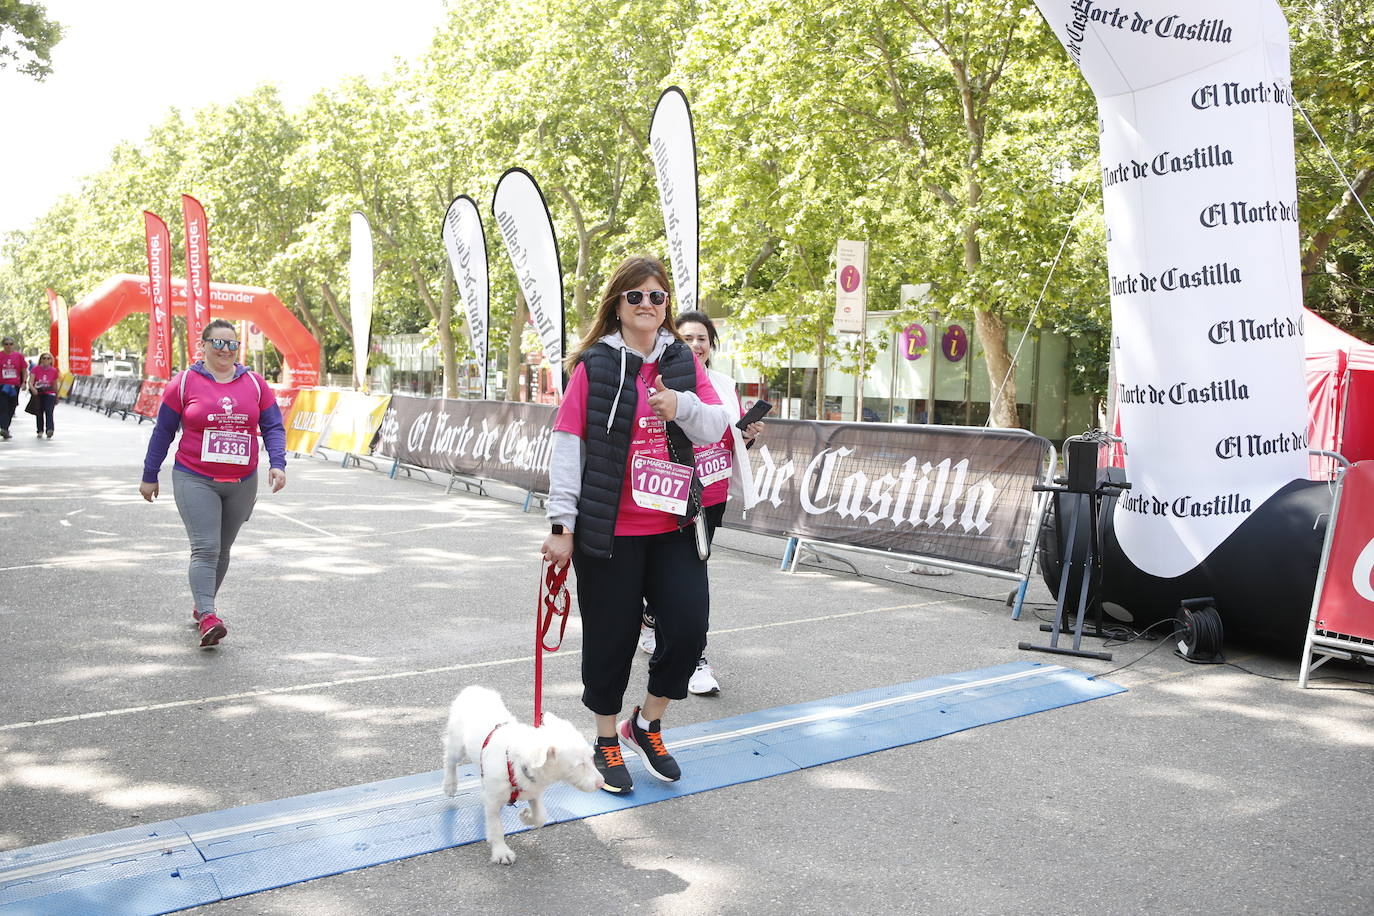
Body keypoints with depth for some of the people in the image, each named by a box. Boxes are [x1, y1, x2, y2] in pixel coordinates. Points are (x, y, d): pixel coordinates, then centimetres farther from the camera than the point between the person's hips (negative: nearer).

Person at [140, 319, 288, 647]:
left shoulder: (255, 383, 6)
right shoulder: (184, 383, -1)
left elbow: (273, 427, 5)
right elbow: (163, 432, 5)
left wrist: (277, 463, -11)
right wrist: (150, 476, 7)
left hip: (242, 483, 3)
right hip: (195, 481, -3)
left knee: (222, 550, 12)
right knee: (205, 548, -15)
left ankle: (200, 605, 31)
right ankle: (207, 619, -20)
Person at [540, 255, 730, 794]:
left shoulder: (683, 361, 8)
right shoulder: (595, 366, -4)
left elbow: (715, 427, 4)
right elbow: (567, 446, -5)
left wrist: (682, 405, -18)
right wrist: (563, 525, -9)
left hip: (674, 526, 4)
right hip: (608, 529, -3)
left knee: (689, 628, 0)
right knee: (611, 638, 6)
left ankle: (646, 724, 25)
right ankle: (607, 743, 28)